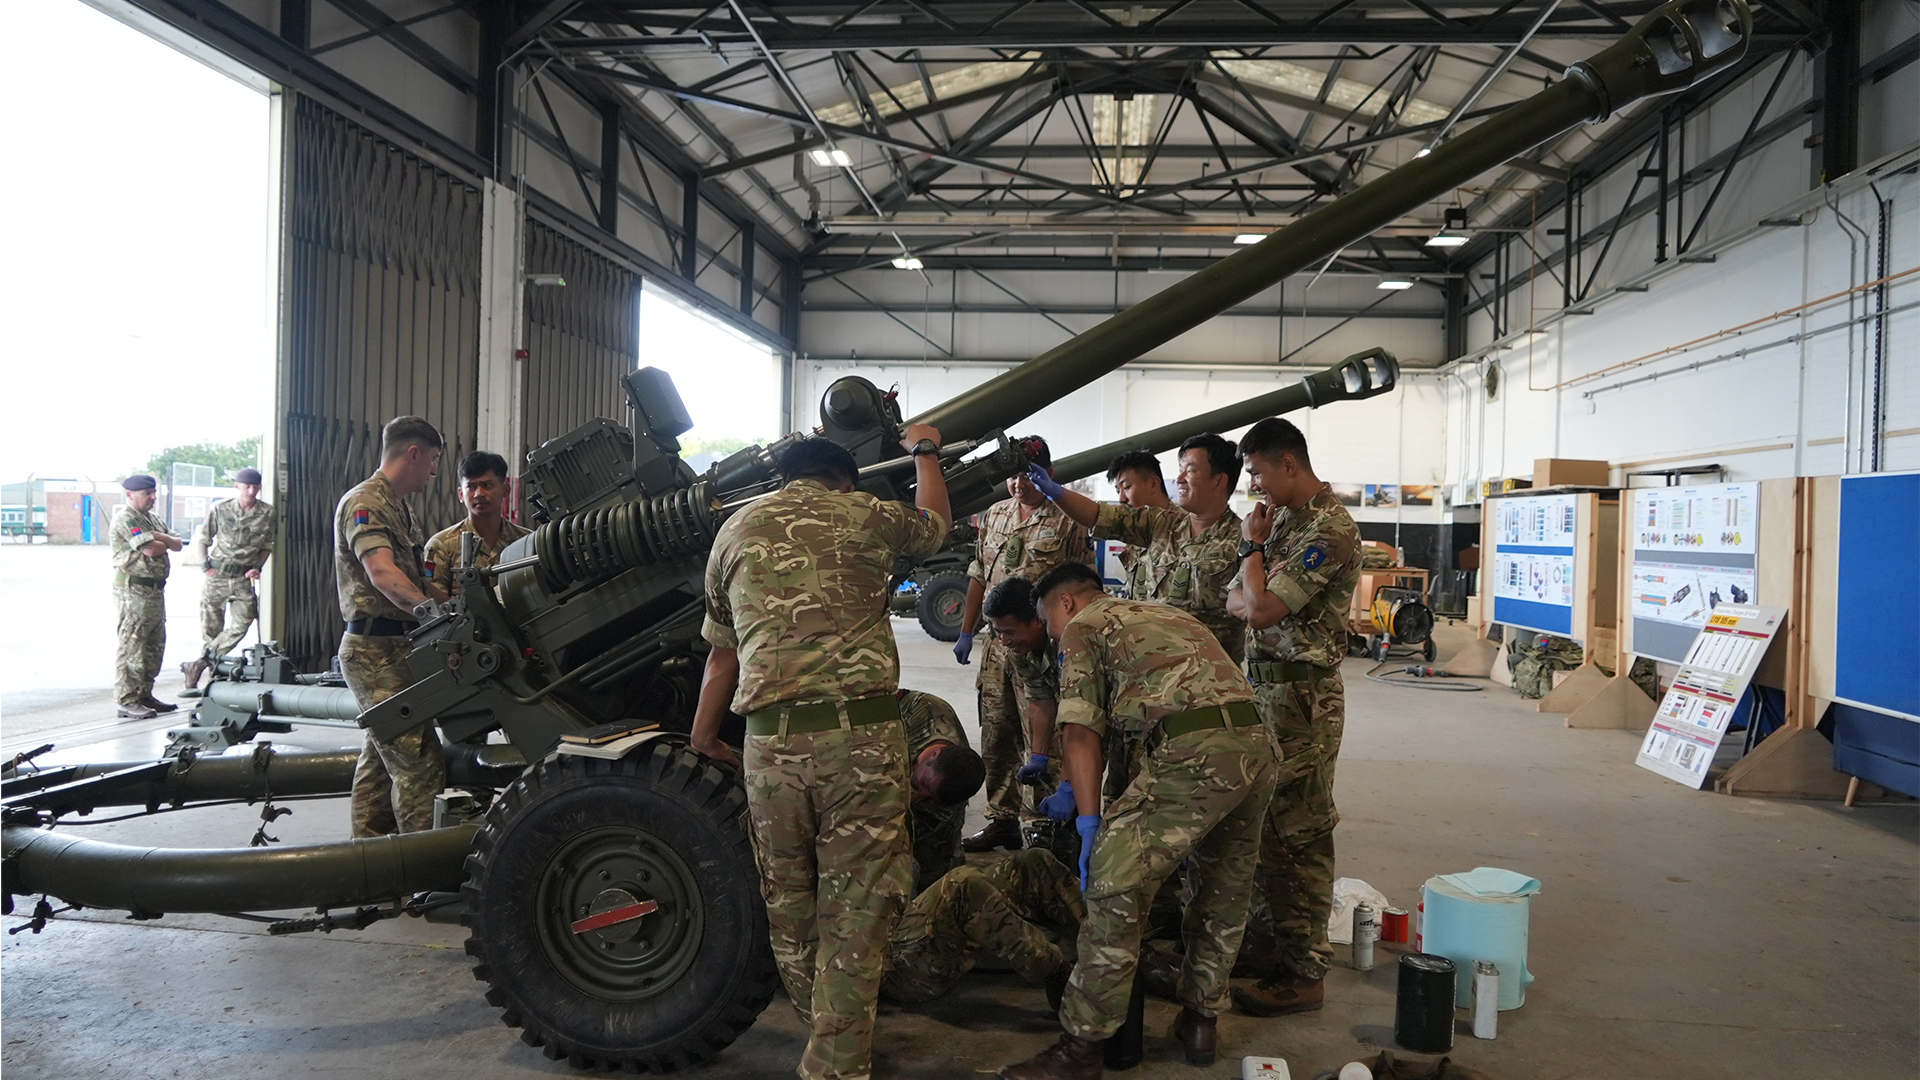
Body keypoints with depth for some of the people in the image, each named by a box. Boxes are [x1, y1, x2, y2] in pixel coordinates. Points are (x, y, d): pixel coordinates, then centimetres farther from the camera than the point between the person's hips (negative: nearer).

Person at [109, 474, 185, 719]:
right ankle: (127, 701, -6)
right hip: (134, 589, -10)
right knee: (130, 646, -7)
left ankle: (144, 695, 21)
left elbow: (178, 544, 12)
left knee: (154, 646, 13)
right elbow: (150, 549, -20)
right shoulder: (125, 519, -10)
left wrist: (160, 539, -7)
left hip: (155, 589, 10)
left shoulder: (150, 519, 20)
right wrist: (166, 541, 0)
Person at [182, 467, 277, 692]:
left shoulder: (268, 513, -1)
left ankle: (198, 665, -4)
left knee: (241, 624, -11)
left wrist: (257, 567, -4)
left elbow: (267, 546, 10)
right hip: (217, 574, -1)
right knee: (211, 627, 2)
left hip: (244, 578, 1)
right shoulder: (220, 509, -2)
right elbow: (201, 540, 7)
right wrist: (206, 566, -4)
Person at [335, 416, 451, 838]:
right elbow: (382, 573, -28)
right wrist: (426, 606, -41)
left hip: (393, 649, 11)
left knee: (380, 760, 14)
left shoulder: (398, 507, 22)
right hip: (377, 650, -11)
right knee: (421, 762, -14)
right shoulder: (364, 503, -11)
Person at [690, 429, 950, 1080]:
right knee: (855, 912, 5)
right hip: (862, 733, -3)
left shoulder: (736, 531, 16)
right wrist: (925, 452, 49)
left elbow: (721, 654, 20)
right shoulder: (865, 516, 8)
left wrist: (701, 740, 33)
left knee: (788, 903, 18)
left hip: (770, 741, 3)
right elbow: (934, 524, 31)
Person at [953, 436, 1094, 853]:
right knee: (995, 734, 11)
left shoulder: (1069, 522, -6)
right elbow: (979, 576, 18)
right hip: (998, 641, 6)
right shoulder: (994, 516, 12)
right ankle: (1001, 821, 23)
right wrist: (966, 632, 16)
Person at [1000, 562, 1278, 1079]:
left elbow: (1081, 732, 2)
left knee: (1116, 882, -3)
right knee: (1223, 889, 23)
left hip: (1198, 752, -8)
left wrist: (1090, 824, 3)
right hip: (1259, 745, 8)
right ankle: (1200, 1021, 34)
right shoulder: (1168, 613, 35)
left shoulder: (1083, 626, 12)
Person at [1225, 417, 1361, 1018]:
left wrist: (1251, 547, -7)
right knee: (1266, 826, 17)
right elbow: (1238, 600, 15)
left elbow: (1259, 609, -22)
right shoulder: (1284, 517, 13)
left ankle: (1302, 972, 5)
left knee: (1300, 836, -3)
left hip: (1302, 699, -9)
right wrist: (1251, 600, -7)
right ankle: (1267, 938, 31)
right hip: (1264, 689, 10)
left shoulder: (1330, 531, -19)